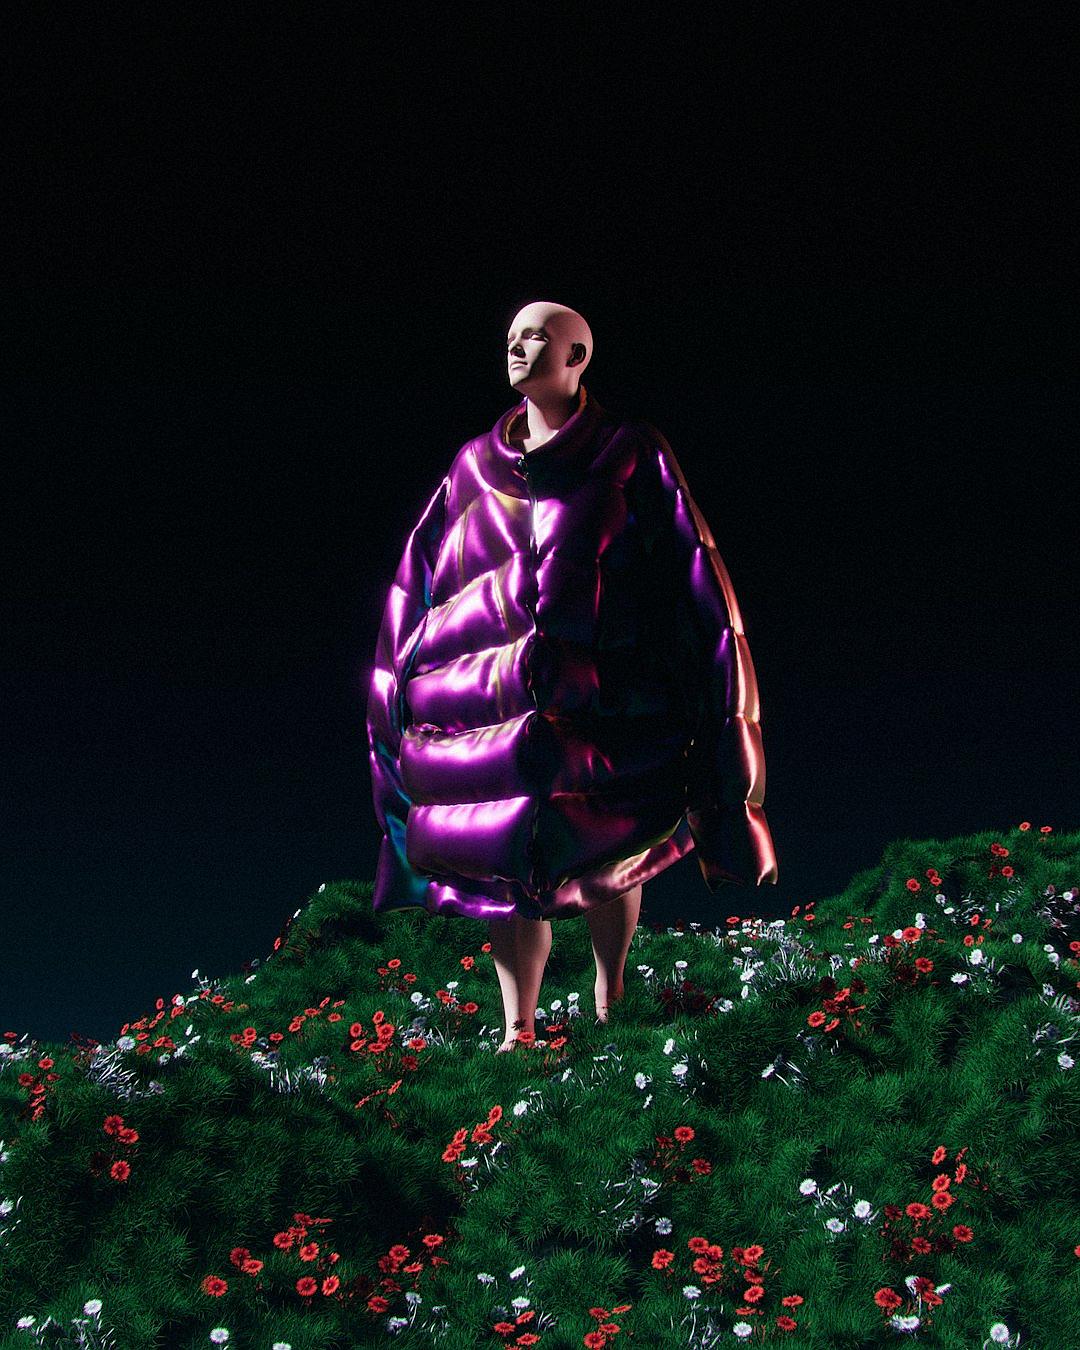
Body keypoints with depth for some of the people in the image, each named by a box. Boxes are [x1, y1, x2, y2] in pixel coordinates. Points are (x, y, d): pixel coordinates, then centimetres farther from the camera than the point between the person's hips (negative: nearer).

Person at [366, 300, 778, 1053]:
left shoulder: (630, 453, 2)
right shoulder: (477, 464, 12)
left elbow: (685, 570, 0)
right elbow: (423, 580, 15)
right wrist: (407, 678, 11)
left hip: (603, 699, -3)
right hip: (499, 699, 3)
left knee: (608, 860, 3)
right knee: (508, 859, -1)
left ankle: (609, 996, 23)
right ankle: (518, 1032, 6)